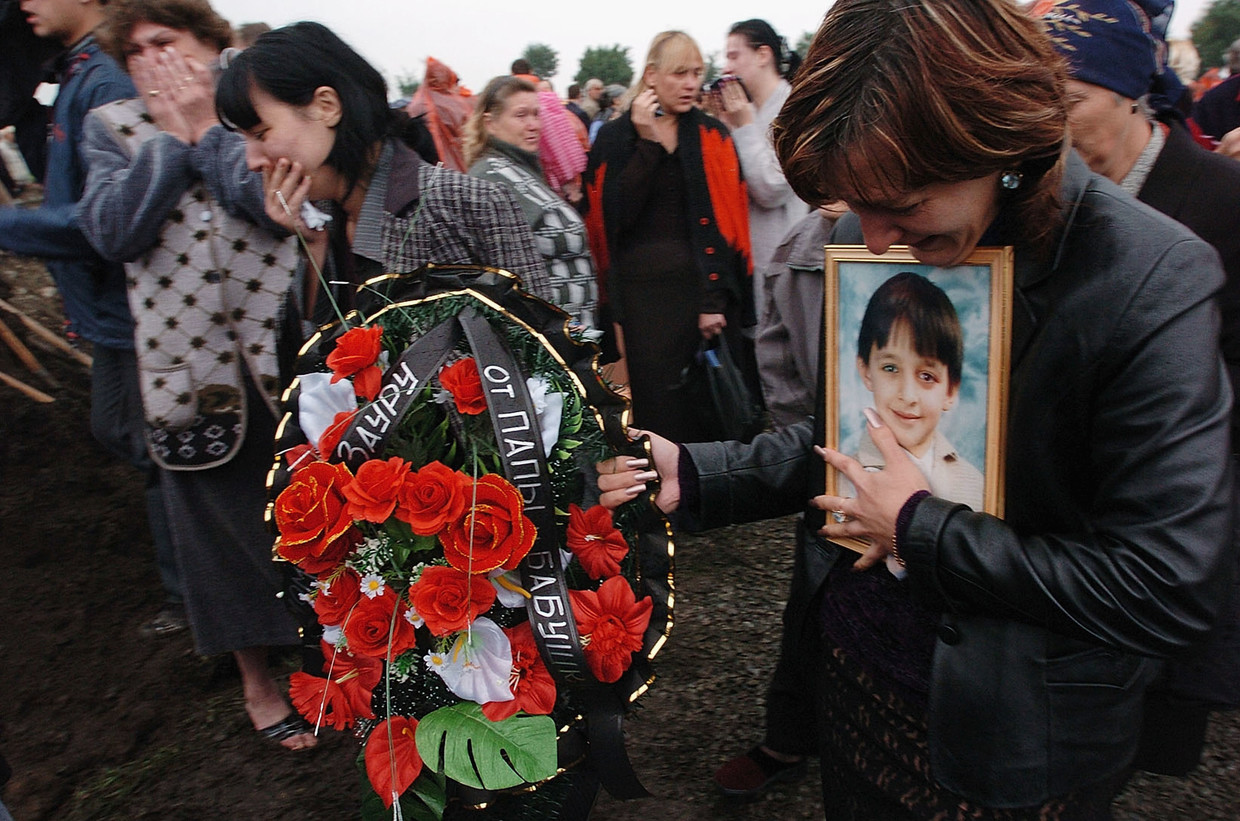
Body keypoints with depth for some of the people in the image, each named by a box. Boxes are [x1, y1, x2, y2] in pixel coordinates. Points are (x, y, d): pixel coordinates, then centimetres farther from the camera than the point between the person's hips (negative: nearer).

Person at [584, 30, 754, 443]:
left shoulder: (713, 135, 6)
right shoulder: (614, 137, 5)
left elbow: (729, 219, -1)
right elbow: (614, 217, -7)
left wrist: (716, 299, -10)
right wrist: (647, 142, -9)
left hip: (704, 286, 1)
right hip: (641, 291, -1)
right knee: (655, 408, 3)